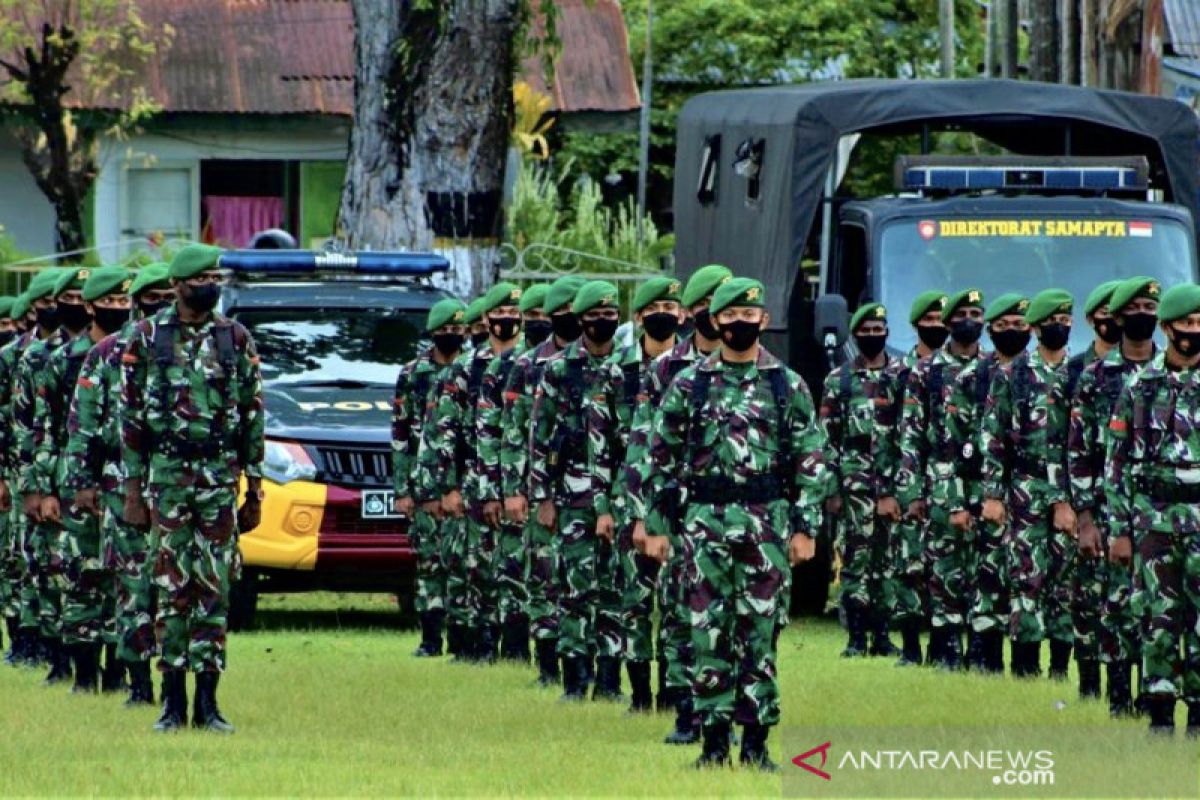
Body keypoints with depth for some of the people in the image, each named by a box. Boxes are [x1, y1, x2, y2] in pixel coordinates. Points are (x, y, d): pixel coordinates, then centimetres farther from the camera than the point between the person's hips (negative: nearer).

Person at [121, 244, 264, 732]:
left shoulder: (235, 339, 6)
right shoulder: (148, 338, 2)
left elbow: (253, 416, 9)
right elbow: (130, 417, 4)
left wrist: (254, 490, 5)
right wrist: (134, 487, -1)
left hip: (221, 476, 1)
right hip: (167, 474, -1)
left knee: (215, 590, 0)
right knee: (171, 587, 0)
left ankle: (207, 704, 4)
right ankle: (173, 703, 4)